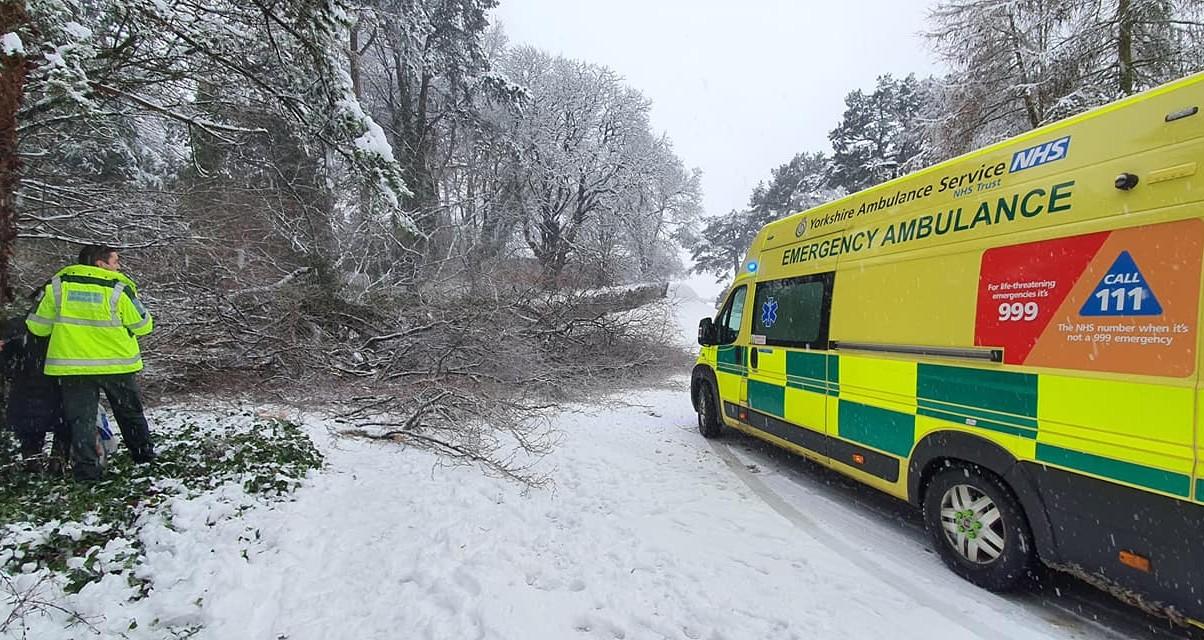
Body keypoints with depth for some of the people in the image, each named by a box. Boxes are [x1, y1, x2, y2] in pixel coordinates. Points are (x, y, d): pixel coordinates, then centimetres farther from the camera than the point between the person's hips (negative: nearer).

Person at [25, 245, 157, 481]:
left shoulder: (57, 286, -1)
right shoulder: (119, 289, -10)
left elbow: (38, 326, 3)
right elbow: (142, 325, -5)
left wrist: (68, 326, 21)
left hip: (72, 363, 2)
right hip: (116, 363, -1)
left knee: (81, 418, 7)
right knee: (130, 412, 16)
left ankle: (86, 468, 3)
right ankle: (143, 453, 27)